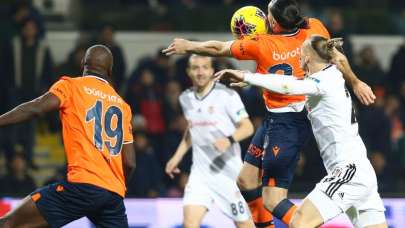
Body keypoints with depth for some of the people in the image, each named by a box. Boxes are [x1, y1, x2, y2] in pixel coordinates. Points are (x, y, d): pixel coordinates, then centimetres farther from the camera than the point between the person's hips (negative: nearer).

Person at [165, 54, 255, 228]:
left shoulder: (227, 95, -9)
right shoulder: (186, 98, 8)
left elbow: (247, 127, -10)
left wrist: (229, 140, -28)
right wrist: (177, 157, 21)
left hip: (228, 169, -4)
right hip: (201, 170, 4)